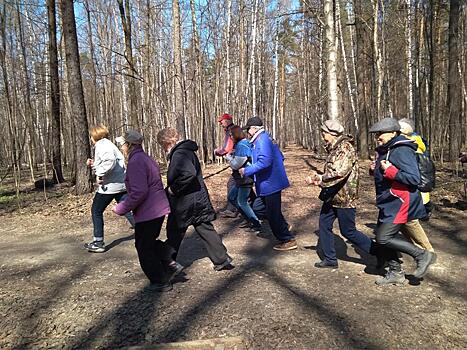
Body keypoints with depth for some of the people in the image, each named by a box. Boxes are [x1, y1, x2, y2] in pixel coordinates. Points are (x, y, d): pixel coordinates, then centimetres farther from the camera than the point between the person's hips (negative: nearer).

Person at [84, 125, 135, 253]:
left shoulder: (102, 145, -9)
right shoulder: (108, 144, 21)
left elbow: (109, 160, -28)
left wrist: (100, 174, -21)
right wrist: (93, 165, 17)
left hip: (109, 186, -9)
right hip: (121, 184, 9)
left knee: (96, 211, 8)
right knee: (127, 211, 10)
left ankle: (98, 243, 15)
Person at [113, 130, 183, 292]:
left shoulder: (136, 161, -19)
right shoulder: (146, 158, 13)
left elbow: (139, 192, -26)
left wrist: (121, 208, -14)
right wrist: (126, 201, 20)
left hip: (147, 213, -10)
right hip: (159, 208, 10)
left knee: (144, 248, 8)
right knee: (150, 242, 25)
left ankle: (160, 282, 18)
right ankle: (171, 265, 20)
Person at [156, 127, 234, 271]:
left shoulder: (179, 154, -19)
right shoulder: (186, 150, 12)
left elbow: (189, 174, -34)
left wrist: (173, 189, -22)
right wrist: (171, 189, 10)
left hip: (185, 203, -9)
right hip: (198, 200, 9)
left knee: (174, 233, 8)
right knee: (206, 230, 13)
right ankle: (223, 260, 18)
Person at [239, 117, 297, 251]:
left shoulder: (262, 140, -18)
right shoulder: (265, 138, 13)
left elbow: (264, 161, -29)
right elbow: (280, 157, 19)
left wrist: (246, 171, -21)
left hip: (270, 183, -11)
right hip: (271, 182, 11)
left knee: (273, 214, -2)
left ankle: (288, 240, 9)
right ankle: (283, 227, 31)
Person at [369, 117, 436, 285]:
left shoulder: (402, 151, -18)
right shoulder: (385, 150, 12)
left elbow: (414, 179, -24)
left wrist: (389, 170, -26)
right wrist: (377, 170, 7)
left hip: (400, 203, -10)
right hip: (388, 203, 10)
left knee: (383, 238, -12)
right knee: (383, 236, 13)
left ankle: (422, 255, 6)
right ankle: (396, 273, 28)